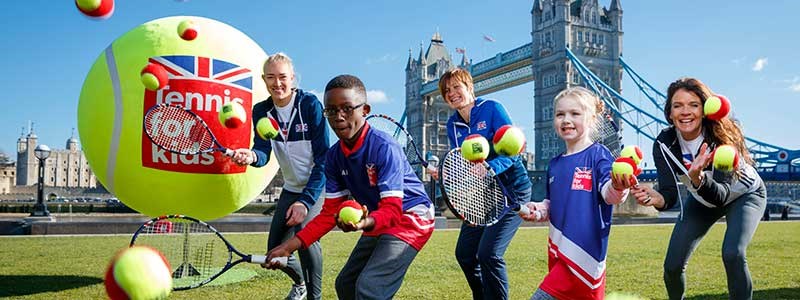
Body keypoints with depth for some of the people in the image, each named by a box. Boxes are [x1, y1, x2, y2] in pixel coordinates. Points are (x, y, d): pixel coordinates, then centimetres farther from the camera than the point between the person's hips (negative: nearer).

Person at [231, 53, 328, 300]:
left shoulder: (310, 104, -19)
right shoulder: (261, 111, -4)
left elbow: (323, 158, -21)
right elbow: (263, 153, -11)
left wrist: (306, 200, -27)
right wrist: (251, 157, -37)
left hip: (317, 186, -5)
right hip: (291, 188, 5)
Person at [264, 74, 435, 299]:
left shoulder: (384, 148, -26)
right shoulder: (334, 156, -5)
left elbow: (392, 209, -30)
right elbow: (331, 212, -1)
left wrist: (365, 223, -51)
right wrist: (292, 244, -9)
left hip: (410, 217, -8)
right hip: (377, 220, 8)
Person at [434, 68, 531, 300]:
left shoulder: (492, 109, -13)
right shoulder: (453, 124, 4)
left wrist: (489, 168, -36)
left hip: (512, 190, -7)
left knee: (488, 253, -17)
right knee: (464, 253, 7)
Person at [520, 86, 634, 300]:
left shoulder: (598, 155, -7)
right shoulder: (554, 164, 12)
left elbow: (608, 194, -22)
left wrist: (618, 188, -44)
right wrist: (538, 211, 1)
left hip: (582, 255, -7)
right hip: (557, 252, 7)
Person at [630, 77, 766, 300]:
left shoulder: (722, 138, -33)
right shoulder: (664, 143, -24)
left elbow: (721, 195, -40)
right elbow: (670, 194, -30)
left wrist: (698, 179, -61)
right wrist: (656, 199, -53)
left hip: (744, 195, -3)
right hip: (702, 200, 3)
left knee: (732, 254, -29)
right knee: (672, 265, -4)